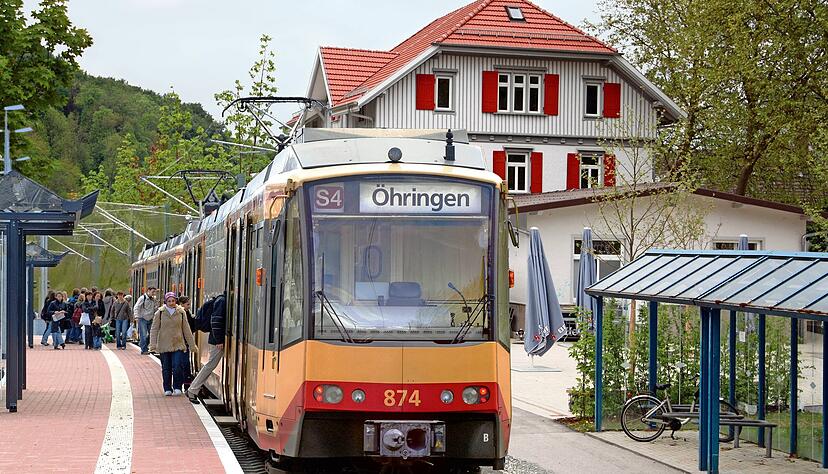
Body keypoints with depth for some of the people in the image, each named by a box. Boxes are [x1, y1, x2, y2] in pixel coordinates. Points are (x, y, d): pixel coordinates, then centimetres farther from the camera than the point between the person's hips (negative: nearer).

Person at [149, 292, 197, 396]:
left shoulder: (181, 313, 4)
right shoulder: (159, 313, 1)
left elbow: (186, 330, 10)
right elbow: (154, 329, 1)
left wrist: (192, 345, 10)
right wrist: (153, 345, -10)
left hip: (178, 345, 0)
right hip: (164, 346, 0)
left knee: (177, 367, -11)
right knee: (166, 368, 5)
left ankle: (177, 387, 5)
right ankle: (167, 389, 18)